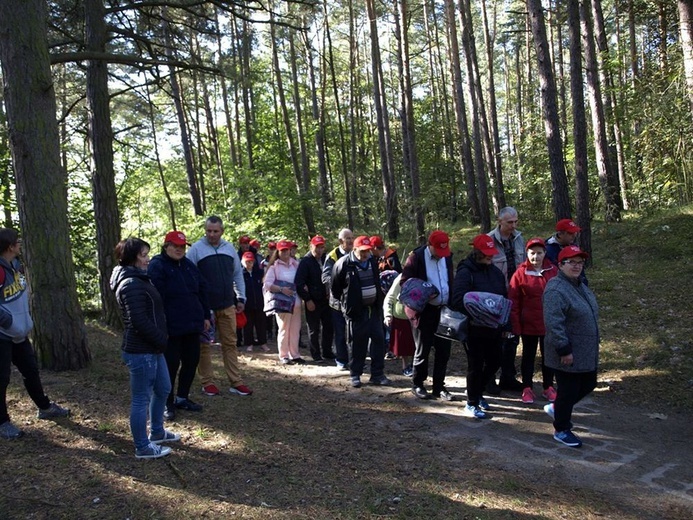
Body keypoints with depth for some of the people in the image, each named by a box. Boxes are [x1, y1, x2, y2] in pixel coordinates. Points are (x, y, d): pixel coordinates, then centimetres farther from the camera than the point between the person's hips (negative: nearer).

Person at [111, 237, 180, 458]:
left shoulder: (138, 279, 14)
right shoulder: (131, 284, -20)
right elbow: (139, 320, -25)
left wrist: (160, 340, 12)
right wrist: (162, 340, -14)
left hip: (151, 348, 11)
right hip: (141, 351, -11)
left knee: (163, 389, 22)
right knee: (142, 399, 2)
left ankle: (157, 432, 38)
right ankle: (143, 447, 15)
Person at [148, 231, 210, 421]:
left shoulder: (188, 265, 13)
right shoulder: (157, 266, -10)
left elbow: (202, 290, 16)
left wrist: (206, 316, 13)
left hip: (192, 324, 7)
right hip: (171, 326, -7)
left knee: (191, 361, 13)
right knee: (171, 365, 1)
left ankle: (182, 398, 30)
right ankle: (167, 404, 17)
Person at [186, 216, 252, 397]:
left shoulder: (229, 248, 7)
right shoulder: (196, 249, -6)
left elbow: (238, 274, 14)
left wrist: (241, 298, 9)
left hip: (227, 306, 4)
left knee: (230, 343, 8)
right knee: (204, 345, 5)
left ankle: (236, 382, 15)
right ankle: (207, 382, 16)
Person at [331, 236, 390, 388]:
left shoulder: (372, 261, 6)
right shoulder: (343, 264, -13)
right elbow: (335, 287, -1)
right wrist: (345, 301, 8)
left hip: (374, 308, 5)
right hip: (355, 311, -5)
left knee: (378, 340, 3)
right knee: (357, 343, 1)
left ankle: (377, 374, 12)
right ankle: (355, 375, 14)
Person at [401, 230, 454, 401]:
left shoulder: (447, 256, 8)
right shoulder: (416, 257, -9)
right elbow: (405, 282, -8)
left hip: (443, 310, 5)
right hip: (424, 311, -5)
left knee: (444, 350, 7)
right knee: (422, 349, 4)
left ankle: (439, 386, 20)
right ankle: (417, 384, 21)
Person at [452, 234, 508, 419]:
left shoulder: (496, 272, 8)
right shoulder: (465, 272, -14)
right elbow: (458, 300, -24)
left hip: (494, 328, 7)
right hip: (474, 328, -7)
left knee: (494, 362, 15)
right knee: (476, 365, 2)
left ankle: (477, 392, 37)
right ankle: (472, 403, 19)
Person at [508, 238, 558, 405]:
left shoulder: (553, 271, -2)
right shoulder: (521, 273, -9)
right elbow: (513, 302, -8)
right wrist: (515, 325, -10)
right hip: (528, 324, -2)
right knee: (528, 355, 11)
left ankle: (548, 387, 29)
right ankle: (527, 388, 23)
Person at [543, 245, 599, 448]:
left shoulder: (580, 286, 11)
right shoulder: (556, 290, -22)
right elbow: (553, 323, -27)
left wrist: (593, 346, 23)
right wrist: (564, 350, -25)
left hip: (587, 353, 10)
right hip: (568, 355, -10)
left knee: (588, 384, 19)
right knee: (568, 391, 3)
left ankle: (557, 408, 39)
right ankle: (561, 430, 22)